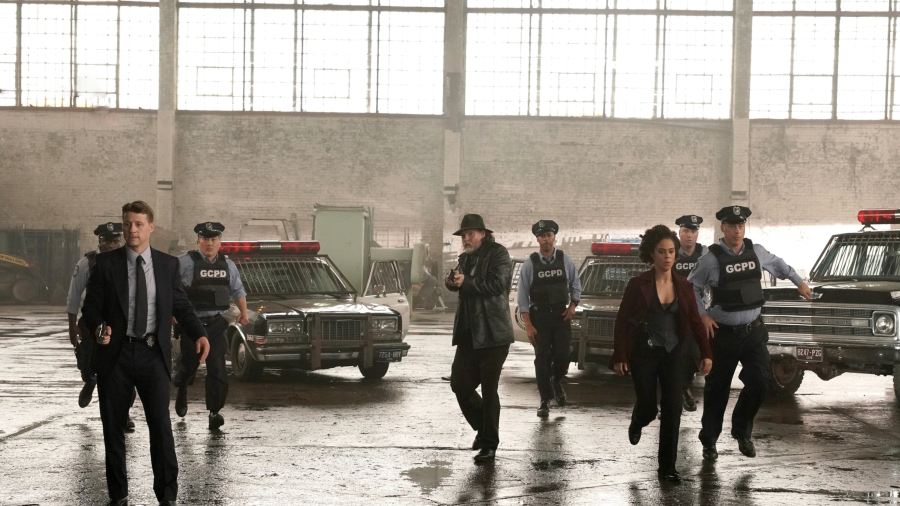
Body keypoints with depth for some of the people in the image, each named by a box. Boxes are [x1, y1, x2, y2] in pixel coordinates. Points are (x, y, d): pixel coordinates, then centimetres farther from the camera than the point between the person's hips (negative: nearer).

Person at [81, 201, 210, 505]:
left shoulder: (168, 264, 6)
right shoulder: (106, 263, 2)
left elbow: (181, 306, 9)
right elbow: (90, 308, 2)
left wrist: (199, 334, -8)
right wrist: (99, 328, -20)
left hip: (153, 354, 0)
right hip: (115, 354, 0)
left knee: (161, 425, -5)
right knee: (113, 427, 8)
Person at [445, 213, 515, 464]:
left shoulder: (498, 254, -7)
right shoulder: (465, 258, 15)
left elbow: (497, 284, -20)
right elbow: (461, 285, 22)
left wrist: (466, 282, -17)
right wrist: (453, 281, -1)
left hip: (492, 333, -7)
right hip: (469, 332, 7)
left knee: (489, 389, -2)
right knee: (459, 383, 5)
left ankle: (489, 444, 8)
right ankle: (483, 427, 26)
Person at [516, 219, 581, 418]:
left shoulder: (565, 260, 2)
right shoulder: (530, 264, -4)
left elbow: (575, 286, 13)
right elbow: (522, 296, -4)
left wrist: (573, 305, -4)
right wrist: (528, 325, -9)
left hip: (561, 314, 1)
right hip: (539, 316, -1)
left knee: (563, 354, -6)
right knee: (542, 358, 0)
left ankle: (557, 381, 28)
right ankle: (545, 400, 12)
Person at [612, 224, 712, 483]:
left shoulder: (683, 285, 1)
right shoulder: (638, 284, -9)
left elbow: (695, 320, 5)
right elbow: (622, 321, -6)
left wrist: (706, 353, -3)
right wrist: (620, 357, -9)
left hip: (673, 353, 3)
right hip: (644, 354, -2)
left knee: (673, 410, -4)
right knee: (648, 408, 2)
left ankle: (667, 467, 5)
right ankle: (637, 423, 41)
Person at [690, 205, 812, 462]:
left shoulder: (756, 252, 2)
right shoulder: (711, 259, -10)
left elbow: (777, 264, 24)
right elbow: (692, 287, 1)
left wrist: (799, 282, 31)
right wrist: (702, 315, -9)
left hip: (753, 331, 3)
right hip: (723, 333, -3)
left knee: (760, 381, -6)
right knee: (717, 389, 5)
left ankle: (742, 430, 18)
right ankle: (709, 441, 22)